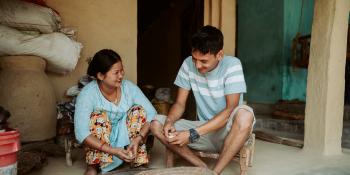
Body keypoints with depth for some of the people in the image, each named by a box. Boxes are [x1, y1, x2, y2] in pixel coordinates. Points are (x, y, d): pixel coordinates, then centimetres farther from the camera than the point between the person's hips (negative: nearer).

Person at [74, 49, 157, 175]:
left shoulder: (129, 87, -14)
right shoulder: (87, 94, -23)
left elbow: (151, 114, -16)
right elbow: (81, 133, -30)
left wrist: (138, 139, -31)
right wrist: (112, 150, -38)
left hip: (125, 138, 3)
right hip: (100, 142, -2)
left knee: (139, 110, -21)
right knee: (99, 116, -30)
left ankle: (138, 161, -10)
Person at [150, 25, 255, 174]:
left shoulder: (232, 65, -17)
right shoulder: (188, 64, -6)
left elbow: (231, 110, -24)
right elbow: (180, 103, -1)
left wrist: (192, 134, -30)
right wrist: (169, 122, -25)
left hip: (227, 131, -3)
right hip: (203, 129, 4)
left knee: (245, 114, -37)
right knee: (156, 123, -14)